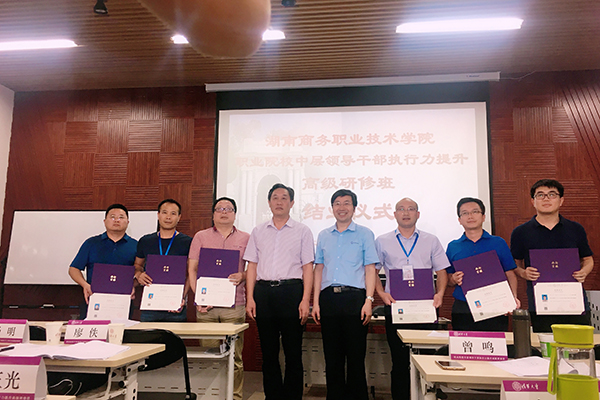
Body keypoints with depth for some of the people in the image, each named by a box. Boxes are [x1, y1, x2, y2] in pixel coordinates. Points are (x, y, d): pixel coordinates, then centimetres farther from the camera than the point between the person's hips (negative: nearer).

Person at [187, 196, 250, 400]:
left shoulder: (245, 238, 12)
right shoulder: (201, 237, 12)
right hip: (205, 305, 0)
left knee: (234, 355, -1)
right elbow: (192, 269, 8)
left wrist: (242, 276, -10)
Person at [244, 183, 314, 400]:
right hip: (263, 291, 3)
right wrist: (250, 298, 3)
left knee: (293, 351, -1)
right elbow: (252, 266, 12)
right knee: (268, 351, 8)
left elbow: (307, 267, 3)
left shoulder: (302, 231, 7)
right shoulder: (258, 231, 15)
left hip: (291, 290, -2)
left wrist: (305, 300, -7)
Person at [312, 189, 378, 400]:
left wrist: (368, 300, -9)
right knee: (332, 355, 9)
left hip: (354, 297, -3)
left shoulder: (364, 234, 6)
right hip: (328, 298, 3)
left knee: (356, 354, 1)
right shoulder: (324, 235, 15)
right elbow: (319, 269, 14)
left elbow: (370, 269, 1)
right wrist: (315, 301, 6)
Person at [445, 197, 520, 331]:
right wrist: (454, 279, -9)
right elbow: (447, 279, 12)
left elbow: (510, 275, 6)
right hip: (462, 309, 1)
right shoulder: (453, 247, 9)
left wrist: (513, 298, -10)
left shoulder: (499, 243, 8)